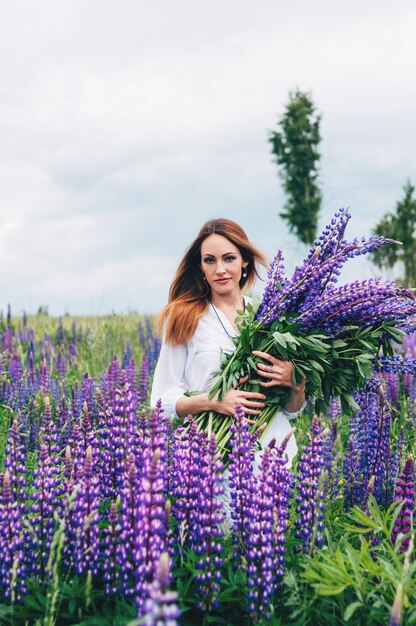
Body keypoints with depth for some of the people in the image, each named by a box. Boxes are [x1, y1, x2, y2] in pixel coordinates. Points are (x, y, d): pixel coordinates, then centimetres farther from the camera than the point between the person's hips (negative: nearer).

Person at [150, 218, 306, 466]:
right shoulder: (184, 319, 3)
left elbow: (292, 411, 14)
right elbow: (163, 400, 1)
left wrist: (295, 383, -7)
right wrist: (210, 401, -16)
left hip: (275, 453, 3)